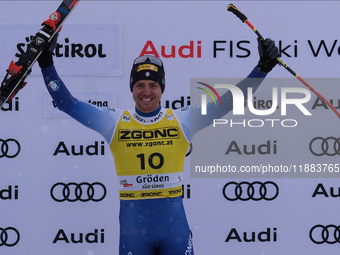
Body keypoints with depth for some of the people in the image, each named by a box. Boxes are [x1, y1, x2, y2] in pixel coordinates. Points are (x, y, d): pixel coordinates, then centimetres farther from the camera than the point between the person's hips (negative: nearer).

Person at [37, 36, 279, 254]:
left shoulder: (182, 120, 3)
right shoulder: (115, 121, 2)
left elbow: (228, 101, 1)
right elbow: (67, 103, 2)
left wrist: (262, 68, -6)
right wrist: (47, 65, -4)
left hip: (175, 224, 0)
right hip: (133, 226, 0)